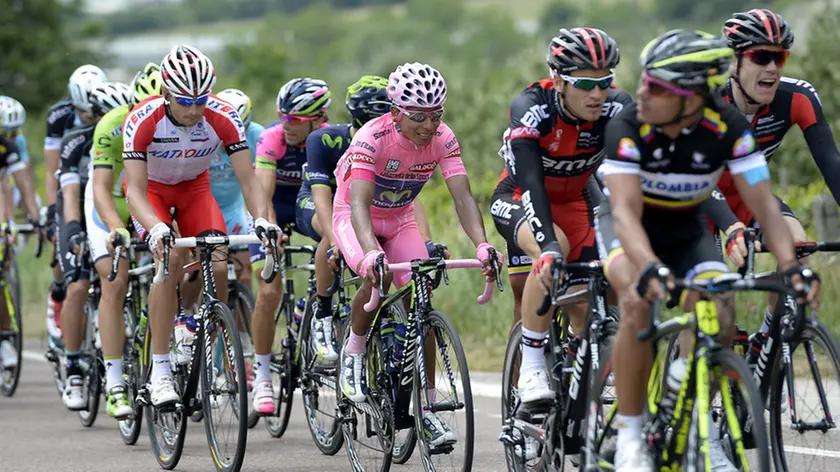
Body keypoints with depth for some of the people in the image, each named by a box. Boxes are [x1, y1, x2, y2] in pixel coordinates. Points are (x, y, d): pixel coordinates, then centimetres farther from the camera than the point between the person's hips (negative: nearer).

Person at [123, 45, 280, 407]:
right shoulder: (142, 120, -33)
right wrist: (156, 229, -54)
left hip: (194, 188, 3)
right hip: (152, 190, -3)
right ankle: (160, 373, -24)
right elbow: (135, 190, -36)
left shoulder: (223, 117, -27)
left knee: (218, 267, -18)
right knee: (170, 259, -27)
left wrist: (261, 218, -44)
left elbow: (247, 177, -26)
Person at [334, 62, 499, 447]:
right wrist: (370, 254, -59)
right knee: (376, 277, -33)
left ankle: (427, 408, -5)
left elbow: (462, 195, -27)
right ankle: (353, 353, -5)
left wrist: (482, 245, -44)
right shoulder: (372, 138, -32)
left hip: (399, 221, 4)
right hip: (353, 217, -4)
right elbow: (360, 203, -42)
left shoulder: (442, 138, -20)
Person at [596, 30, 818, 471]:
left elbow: (763, 202, -24)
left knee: (718, 310, -20)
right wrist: (650, 268, -57)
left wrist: (791, 265, -40)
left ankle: (702, 430, 2)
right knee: (640, 304, -30)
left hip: (686, 228, 3)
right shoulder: (627, 128, -31)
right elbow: (626, 212, -39)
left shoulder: (728, 127, -25)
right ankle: (629, 434, -20)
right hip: (629, 225, -3)